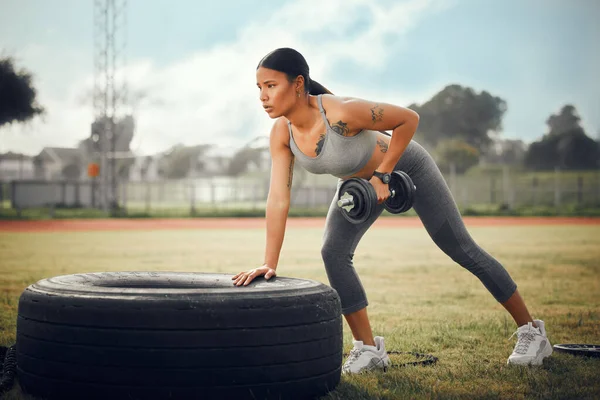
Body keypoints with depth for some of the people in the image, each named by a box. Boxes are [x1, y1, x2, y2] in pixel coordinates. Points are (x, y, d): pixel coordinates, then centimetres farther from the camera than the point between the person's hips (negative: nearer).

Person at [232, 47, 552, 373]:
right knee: (333, 253, -11)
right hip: (360, 182, 6)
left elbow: (408, 119, -27)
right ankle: (369, 349, 3)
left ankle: (531, 332, 16)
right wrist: (269, 262, -25)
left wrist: (382, 176, -26)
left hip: (403, 165, -6)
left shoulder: (341, 112, -39)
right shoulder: (281, 133, -21)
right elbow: (278, 199, -20)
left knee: (462, 250, 1)